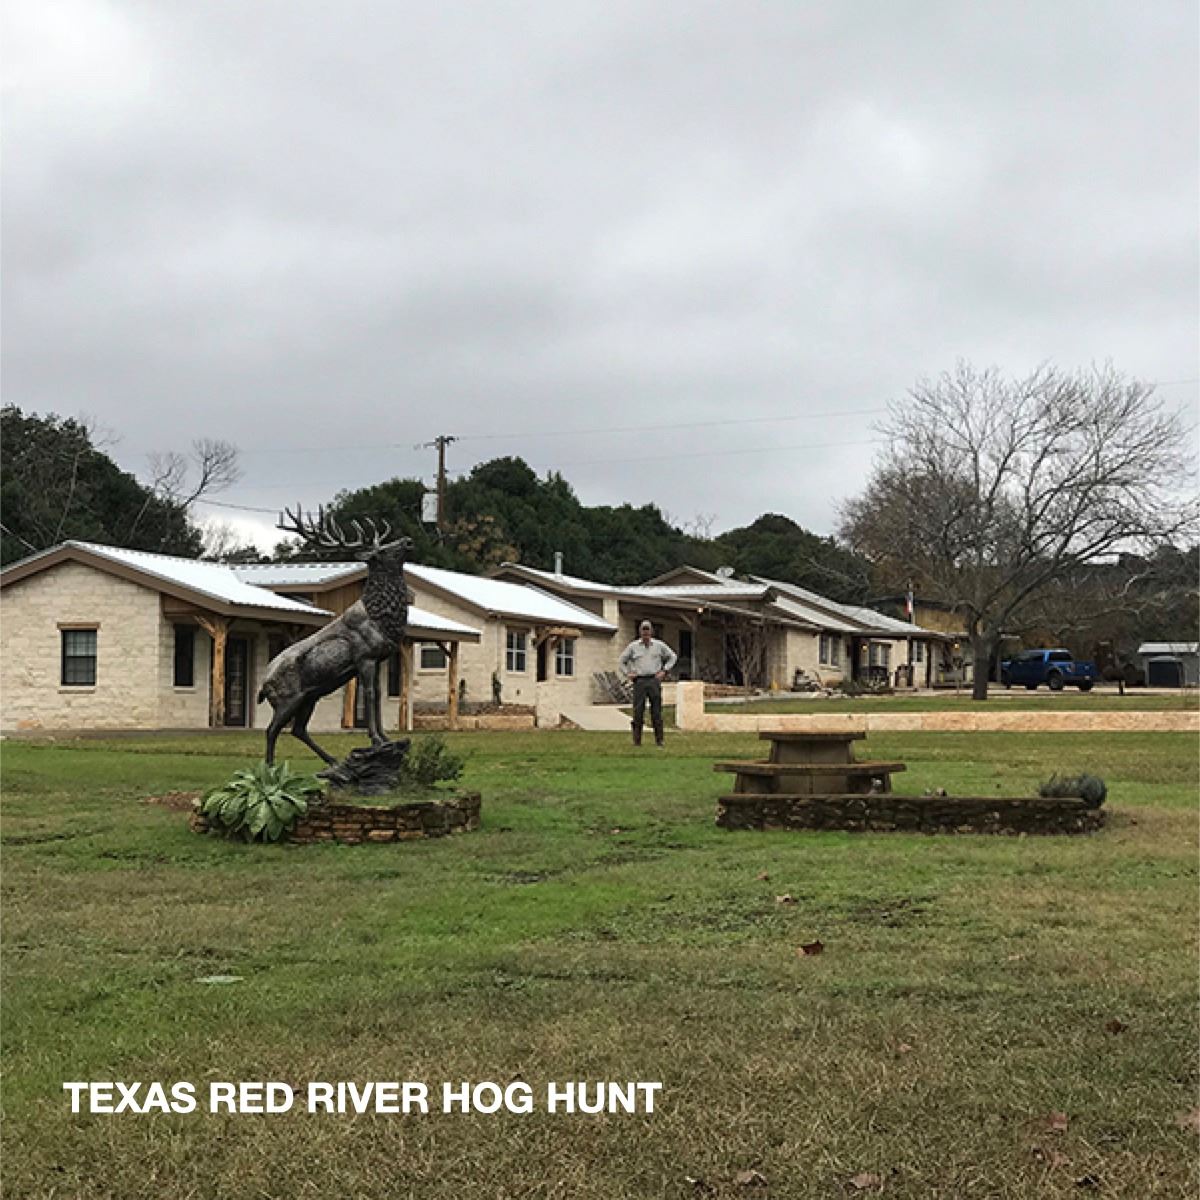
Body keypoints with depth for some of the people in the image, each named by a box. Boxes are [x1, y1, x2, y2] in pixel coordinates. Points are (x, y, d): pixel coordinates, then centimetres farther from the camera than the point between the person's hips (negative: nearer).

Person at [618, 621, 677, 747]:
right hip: (639, 681, 0)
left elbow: (672, 657, 16)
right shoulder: (633, 646, 6)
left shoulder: (659, 645, 7)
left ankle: (659, 740, 6)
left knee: (656, 710, 0)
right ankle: (637, 740, 2)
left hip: (654, 680, 0)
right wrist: (627, 673, 4)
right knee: (638, 710, -3)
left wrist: (664, 670, 6)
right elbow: (622, 660, 16)